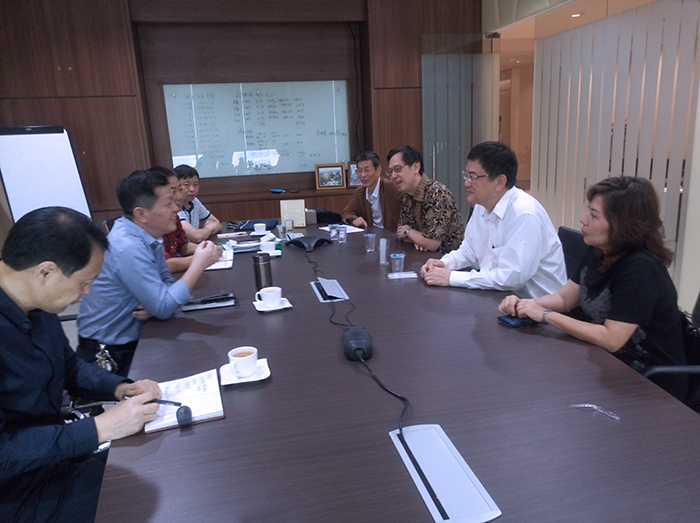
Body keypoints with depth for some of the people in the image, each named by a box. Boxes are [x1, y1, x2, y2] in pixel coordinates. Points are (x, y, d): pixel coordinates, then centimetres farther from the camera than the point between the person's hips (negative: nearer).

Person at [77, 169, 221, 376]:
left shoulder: (148, 235, 0)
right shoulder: (128, 247, -27)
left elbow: (167, 282, 7)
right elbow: (164, 308, -25)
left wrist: (156, 304, -15)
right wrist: (198, 264, -21)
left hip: (133, 340, 8)